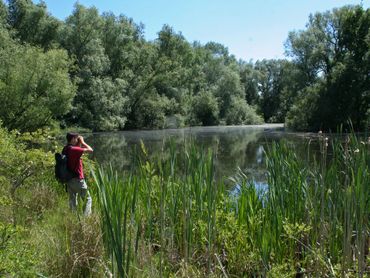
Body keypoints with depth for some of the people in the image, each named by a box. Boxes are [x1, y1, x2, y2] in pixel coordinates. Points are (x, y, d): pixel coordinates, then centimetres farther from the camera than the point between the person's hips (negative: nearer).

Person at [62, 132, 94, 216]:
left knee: (72, 200, 14)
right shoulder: (74, 149, -19)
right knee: (88, 199, 0)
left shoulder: (65, 149, 7)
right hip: (78, 179, -8)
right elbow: (90, 150, -18)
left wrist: (79, 143, 10)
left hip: (69, 180, 8)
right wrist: (82, 142, -7)